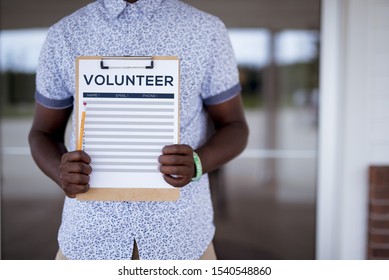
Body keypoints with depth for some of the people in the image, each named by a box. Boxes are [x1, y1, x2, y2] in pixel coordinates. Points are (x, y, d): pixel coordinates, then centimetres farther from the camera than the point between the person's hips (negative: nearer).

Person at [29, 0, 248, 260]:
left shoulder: (206, 30, -5)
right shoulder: (64, 36, -2)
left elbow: (234, 128, 1)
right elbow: (43, 134, 6)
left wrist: (195, 163, -21)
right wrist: (63, 174, -17)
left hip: (179, 234, -1)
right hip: (90, 234, 1)